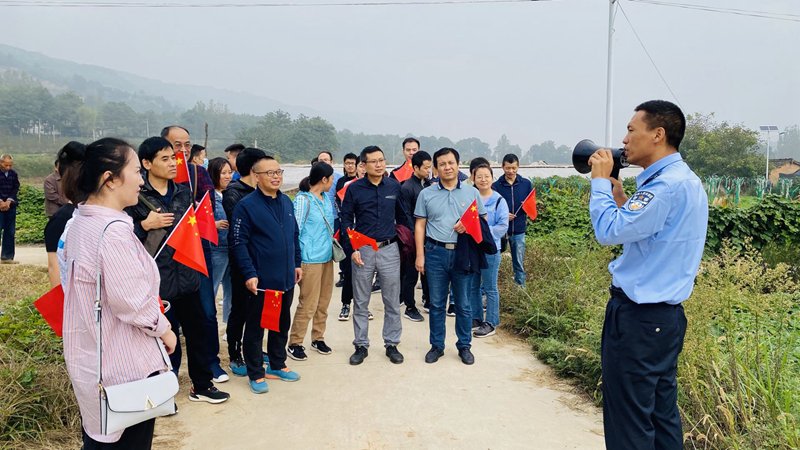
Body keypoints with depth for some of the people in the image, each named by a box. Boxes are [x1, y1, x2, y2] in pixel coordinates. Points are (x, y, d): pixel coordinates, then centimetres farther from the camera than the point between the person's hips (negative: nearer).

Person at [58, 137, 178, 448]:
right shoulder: (114, 230, -26)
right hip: (124, 368, -9)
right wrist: (163, 329, -9)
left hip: (89, 361, 9)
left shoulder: (80, 223, 5)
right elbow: (133, 303, -27)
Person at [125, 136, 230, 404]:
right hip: (154, 280, -5)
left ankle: (201, 386, 29)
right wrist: (145, 225, -19)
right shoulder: (135, 196, -9)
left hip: (186, 276, 5)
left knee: (196, 331, 13)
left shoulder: (183, 192, 9)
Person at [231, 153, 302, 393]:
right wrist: (249, 274, -19)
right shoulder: (246, 206, -12)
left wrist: (297, 263, 13)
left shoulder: (286, 201, 8)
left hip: (286, 279, 7)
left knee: (282, 324, 18)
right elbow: (239, 243, -15)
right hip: (261, 281, -6)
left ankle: (277, 365, 35)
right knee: (256, 327, 7)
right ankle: (256, 374, 20)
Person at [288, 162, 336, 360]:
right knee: (308, 304, -3)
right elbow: (294, 230, -11)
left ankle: (318, 338, 28)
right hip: (311, 259, -7)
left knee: (323, 302, 14)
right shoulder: (303, 199, -12)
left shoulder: (326, 197, 9)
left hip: (327, 257, 7)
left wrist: (333, 249, 19)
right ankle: (295, 344, 11)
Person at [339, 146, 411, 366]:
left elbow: (402, 217, 10)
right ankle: (361, 345, 22)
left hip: (389, 250, 1)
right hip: (362, 250, -1)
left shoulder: (394, 186, 3)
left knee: (392, 302, 8)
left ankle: (391, 344, 22)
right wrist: (352, 249, -8)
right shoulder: (354, 188, -2)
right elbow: (346, 221, 0)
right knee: (360, 303, 8)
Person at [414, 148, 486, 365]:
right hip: (435, 253, 0)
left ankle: (464, 346, 21)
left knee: (463, 304, 7)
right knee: (437, 304, 8)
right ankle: (437, 345, 22)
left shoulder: (471, 192, 6)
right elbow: (420, 226, 5)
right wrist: (420, 255, -2)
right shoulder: (426, 194, 6)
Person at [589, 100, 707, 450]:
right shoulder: (685, 180, 14)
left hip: (639, 316, -10)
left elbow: (609, 231, -23)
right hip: (665, 312, 10)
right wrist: (617, 193, 12)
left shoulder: (667, 185, -19)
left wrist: (600, 181, -10)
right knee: (661, 413, 18)